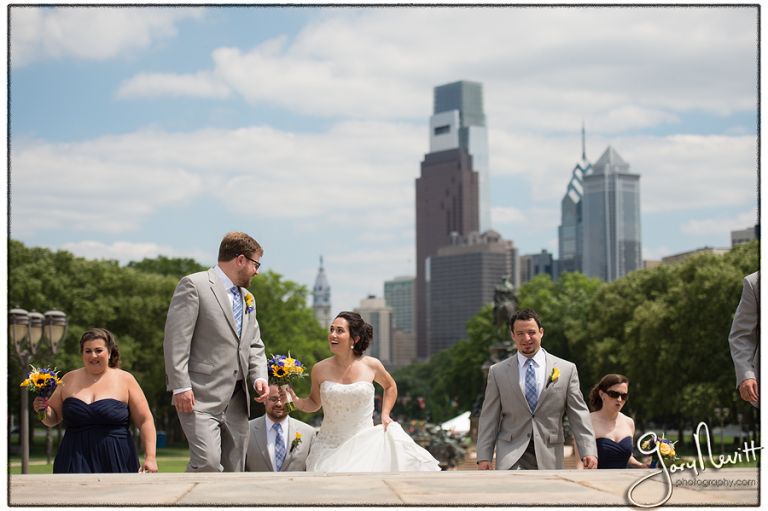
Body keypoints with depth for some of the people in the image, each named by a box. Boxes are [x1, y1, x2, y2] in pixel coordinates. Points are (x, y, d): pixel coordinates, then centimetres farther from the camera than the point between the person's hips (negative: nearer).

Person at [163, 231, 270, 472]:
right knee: (208, 462, -22)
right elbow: (176, 340, -11)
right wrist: (181, 387, -17)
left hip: (236, 403, 8)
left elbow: (255, 345, 23)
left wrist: (259, 377, 4)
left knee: (234, 470, 6)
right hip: (201, 398, -8)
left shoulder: (247, 298, 22)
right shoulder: (194, 285, -4)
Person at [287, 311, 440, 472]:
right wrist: (296, 401, -5)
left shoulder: (371, 365, -1)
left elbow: (390, 386, 20)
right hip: (329, 446, 1)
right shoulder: (320, 369, -1)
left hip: (363, 443, -1)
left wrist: (385, 414, 9)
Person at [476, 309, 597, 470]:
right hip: (511, 455, -1)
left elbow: (578, 414, 3)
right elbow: (489, 418, 7)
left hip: (548, 456, 1)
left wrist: (589, 452, -8)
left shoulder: (566, 369, 6)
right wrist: (484, 457, -1)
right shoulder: (498, 372, 7)